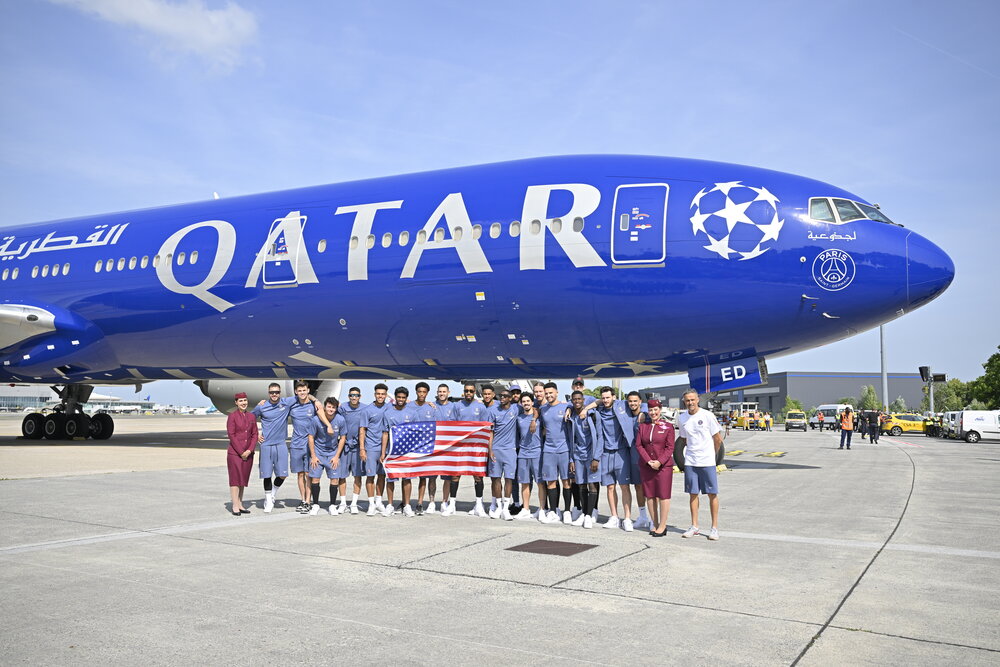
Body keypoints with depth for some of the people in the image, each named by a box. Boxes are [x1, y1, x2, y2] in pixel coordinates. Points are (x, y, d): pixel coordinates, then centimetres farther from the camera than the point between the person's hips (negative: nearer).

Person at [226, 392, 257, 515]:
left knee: (243, 479, 9)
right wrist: (241, 452, -12)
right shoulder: (232, 416, -4)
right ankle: (235, 506, -1)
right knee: (235, 478, -4)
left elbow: (254, 435, 8)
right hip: (234, 453, -5)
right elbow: (231, 435, -9)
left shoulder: (251, 417, 9)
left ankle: (240, 505, 15)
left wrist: (249, 450, -6)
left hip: (248, 453, 5)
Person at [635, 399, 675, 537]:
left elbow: (670, 447, -4)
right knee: (650, 495, 6)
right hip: (646, 466, 3)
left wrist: (660, 462, -15)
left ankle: (662, 526, 6)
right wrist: (648, 461, -9)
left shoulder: (668, 426, 0)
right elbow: (638, 445, 3)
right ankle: (655, 524, 16)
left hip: (664, 466, -3)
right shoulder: (643, 426, 9)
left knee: (663, 495, -2)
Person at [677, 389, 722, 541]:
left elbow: (718, 439, 1)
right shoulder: (681, 418, 5)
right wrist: (692, 452, 14)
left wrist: (713, 455, 9)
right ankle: (694, 527, 16)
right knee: (693, 494, 7)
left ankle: (715, 528, 8)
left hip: (707, 461, -3)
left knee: (712, 494, 0)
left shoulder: (707, 415, -6)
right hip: (690, 461, 3)